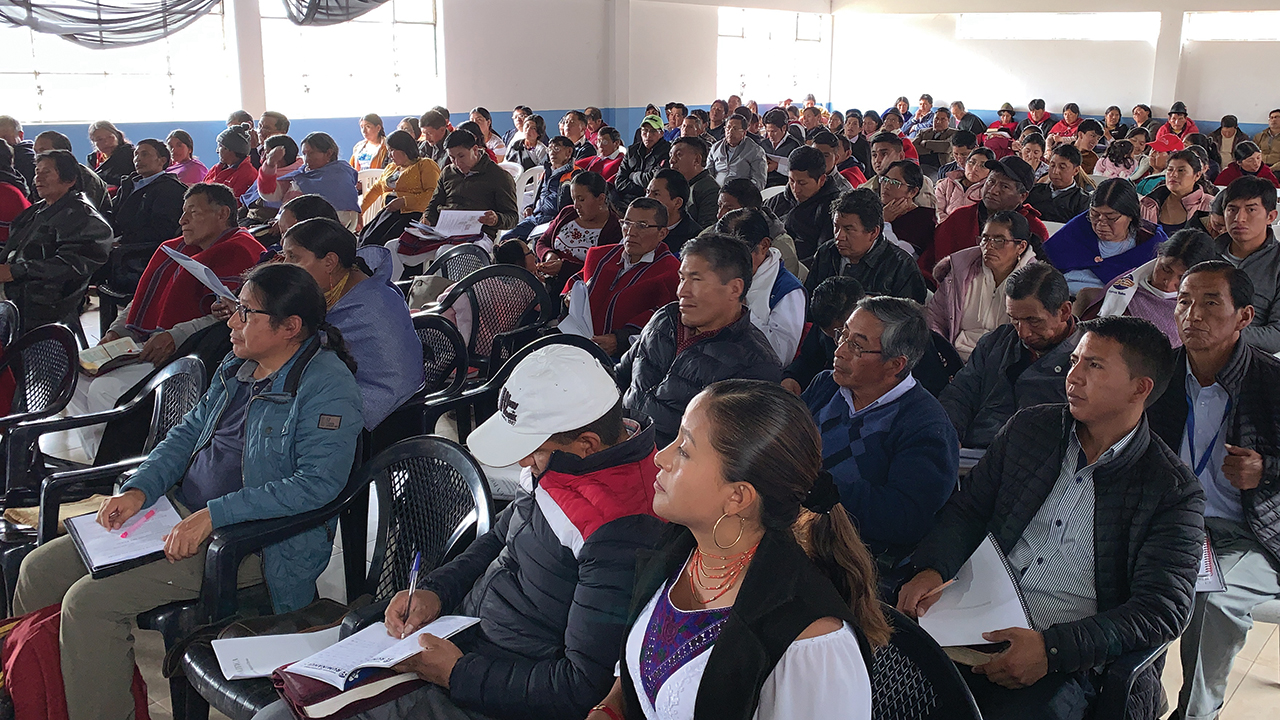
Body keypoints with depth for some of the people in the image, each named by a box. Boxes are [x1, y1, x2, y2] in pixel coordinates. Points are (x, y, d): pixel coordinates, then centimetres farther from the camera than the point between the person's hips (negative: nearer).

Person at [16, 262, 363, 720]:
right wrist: (139, 490, 1)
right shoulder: (238, 366, 10)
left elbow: (319, 482, -26)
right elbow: (189, 432, 18)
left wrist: (213, 516, -27)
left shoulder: (326, 387, -18)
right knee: (39, 571, 6)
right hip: (181, 511, 9)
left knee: (90, 601, -20)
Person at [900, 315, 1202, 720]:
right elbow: (968, 509, 14)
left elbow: (1163, 609, -9)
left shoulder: (1175, 493, -2)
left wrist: (1052, 648, -21)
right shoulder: (1029, 428, 11)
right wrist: (932, 570, -7)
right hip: (975, 622, 4)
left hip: (1068, 663, -4)